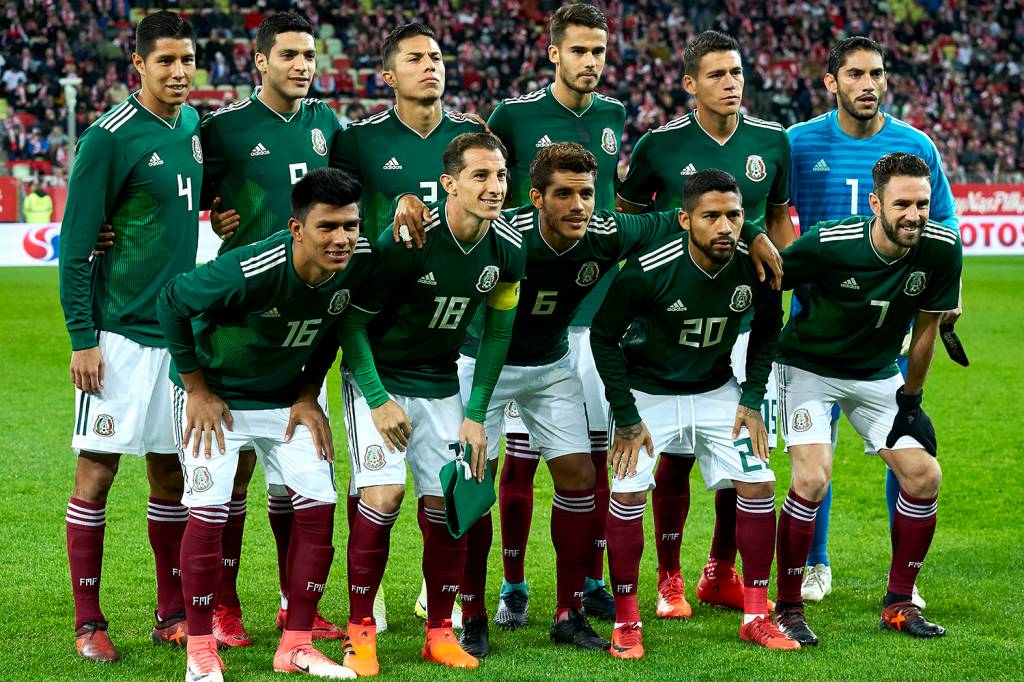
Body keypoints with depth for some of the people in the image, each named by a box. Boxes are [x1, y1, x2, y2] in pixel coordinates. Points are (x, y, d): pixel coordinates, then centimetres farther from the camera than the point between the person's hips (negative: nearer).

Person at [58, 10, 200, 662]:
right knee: (97, 471, -2)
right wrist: (82, 338, -15)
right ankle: (89, 623, 4)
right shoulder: (109, 137, -12)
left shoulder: (193, 126, 9)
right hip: (120, 332, -7)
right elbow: (74, 245, -11)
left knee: (173, 471, 11)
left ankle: (173, 614, 19)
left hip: (180, 329, 7)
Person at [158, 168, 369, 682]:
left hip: (286, 397, 5)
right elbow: (172, 302, -19)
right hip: (215, 395, -5)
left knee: (318, 507, -3)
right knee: (208, 513, -13)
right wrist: (196, 388, -13)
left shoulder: (359, 263, -18)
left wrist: (309, 395, -1)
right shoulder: (250, 270, -35)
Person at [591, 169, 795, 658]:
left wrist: (752, 399, -3)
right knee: (629, 493, -15)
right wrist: (625, 416, -14)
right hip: (647, 391, -3)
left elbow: (767, 330, 3)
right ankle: (626, 622, 0)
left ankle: (756, 617, 6)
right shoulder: (647, 271, -29)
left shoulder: (756, 267, -18)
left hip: (717, 389, 3)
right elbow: (604, 335, -14)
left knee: (758, 484, -6)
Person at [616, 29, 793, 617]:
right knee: (676, 452, -1)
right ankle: (670, 579, 12)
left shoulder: (772, 142, 3)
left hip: (749, 320, 3)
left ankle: (722, 574, 20)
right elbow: (627, 216, 7)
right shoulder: (661, 146, -6)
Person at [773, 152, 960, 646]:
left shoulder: (942, 248, -18)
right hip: (809, 367, -4)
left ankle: (899, 604, 11)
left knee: (924, 475, -5)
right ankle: (787, 608, -5)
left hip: (877, 374, 4)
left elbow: (926, 326, -3)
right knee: (812, 480, -20)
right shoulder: (828, 244, -28)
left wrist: (910, 400, 2)